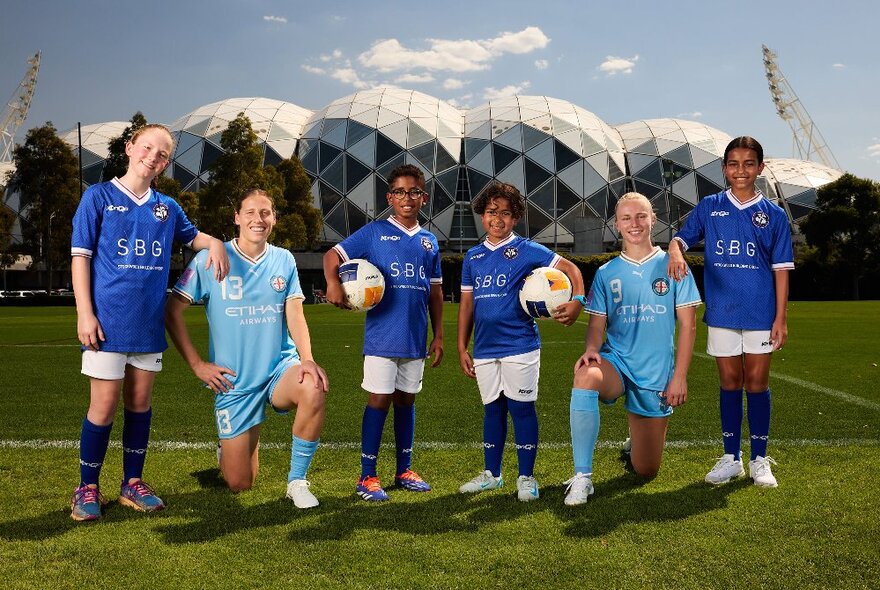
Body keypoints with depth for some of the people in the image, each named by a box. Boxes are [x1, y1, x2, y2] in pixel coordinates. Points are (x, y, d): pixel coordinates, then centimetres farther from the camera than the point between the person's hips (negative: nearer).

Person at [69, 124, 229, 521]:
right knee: (104, 406, -1)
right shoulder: (99, 197, -2)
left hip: (149, 324, 5)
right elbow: (80, 256, -4)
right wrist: (85, 313, -12)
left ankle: (133, 484, 24)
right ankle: (87, 489, 16)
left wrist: (215, 243, 3)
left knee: (140, 403, 12)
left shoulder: (167, 207, 10)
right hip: (108, 322, -4)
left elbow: (192, 236, 27)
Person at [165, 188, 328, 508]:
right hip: (234, 380, -1)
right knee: (240, 485, 0)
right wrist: (197, 365, -7)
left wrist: (307, 359, -21)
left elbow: (295, 314, -3)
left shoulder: (284, 260, 2)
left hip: (280, 367, 1)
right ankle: (231, 448, 40)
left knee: (314, 390, -35)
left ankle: (297, 481, -13)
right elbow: (172, 310, -3)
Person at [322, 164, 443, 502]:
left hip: (416, 340, 5)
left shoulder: (429, 241, 11)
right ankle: (367, 477, 8)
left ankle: (404, 471, 25)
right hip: (382, 337, -4)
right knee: (379, 401, -2)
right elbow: (333, 255, -5)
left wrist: (438, 335, 12)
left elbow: (435, 292, 15)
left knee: (406, 400, 13)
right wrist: (333, 283, -25)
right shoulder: (374, 232, -2)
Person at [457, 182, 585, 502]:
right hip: (484, 349, 5)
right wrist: (462, 348, 10)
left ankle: (526, 478, 12)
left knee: (521, 408, 0)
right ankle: (491, 474, 26)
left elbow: (570, 268, -5)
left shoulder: (527, 250, -2)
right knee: (492, 409, 13)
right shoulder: (472, 256, 12)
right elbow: (467, 304, 14)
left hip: (519, 346, -4)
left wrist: (577, 302, -23)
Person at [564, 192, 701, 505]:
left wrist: (679, 377, -7)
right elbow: (597, 324, 4)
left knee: (646, 471, 4)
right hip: (616, 362, 0)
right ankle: (582, 477, -29)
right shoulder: (606, 273, 5)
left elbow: (687, 324, 0)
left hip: (657, 374, 0)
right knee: (585, 377, -38)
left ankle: (634, 444, 43)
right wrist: (591, 349, -19)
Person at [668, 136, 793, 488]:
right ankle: (730, 458, 19)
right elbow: (681, 238, 3)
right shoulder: (709, 207, 4)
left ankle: (759, 460, 17)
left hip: (761, 314, -1)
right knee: (729, 384, 8)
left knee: (757, 383, 4)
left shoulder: (773, 214, 2)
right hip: (721, 312, 1)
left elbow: (781, 268, 2)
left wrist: (781, 317, -3)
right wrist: (675, 252, -22)